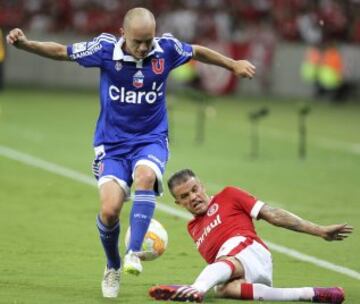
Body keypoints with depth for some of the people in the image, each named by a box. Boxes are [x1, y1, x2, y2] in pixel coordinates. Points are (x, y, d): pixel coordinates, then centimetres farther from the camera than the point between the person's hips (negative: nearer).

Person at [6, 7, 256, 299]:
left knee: (145, 176, -36)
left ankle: (134, 253, -32)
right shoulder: (105, 49, -12)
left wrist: (233, 64, 22)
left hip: (151, 140, 0)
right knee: (110, 209, -19)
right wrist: (24, 44, -15)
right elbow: (61, 51, -1)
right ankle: (113, 267, 11)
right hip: (112, 144, 0)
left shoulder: (167, 48, -8)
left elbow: (197, 52, 13)